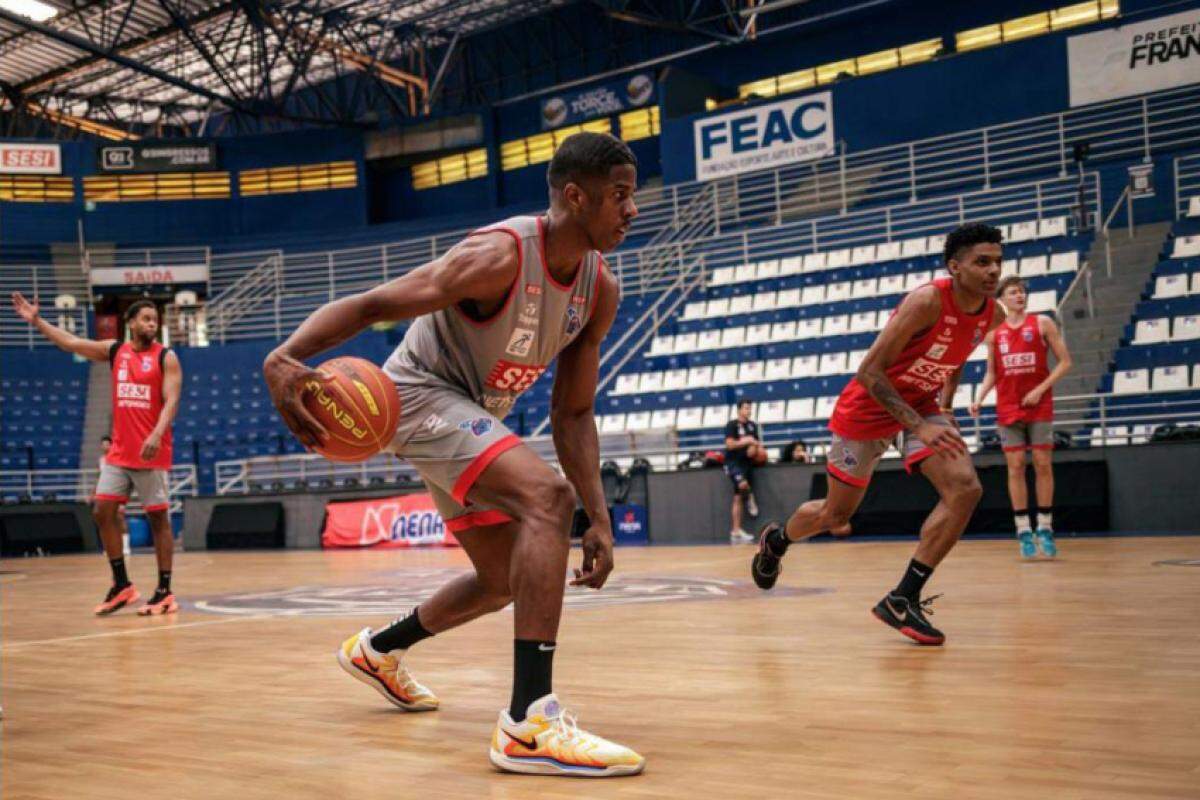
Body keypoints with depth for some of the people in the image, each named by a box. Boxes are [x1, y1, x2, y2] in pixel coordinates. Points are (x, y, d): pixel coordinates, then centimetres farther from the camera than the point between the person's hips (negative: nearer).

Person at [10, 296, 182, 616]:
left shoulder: (166, 358, -6)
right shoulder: (115, 350, 9)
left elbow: (171, 401, -15)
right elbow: (70, 342, 15)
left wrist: (156, 435, -29)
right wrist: (36, 320, 11)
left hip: (152, 452, -6)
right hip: (119, 452, 6)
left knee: (158, 519, -1)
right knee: (103, 512, 2)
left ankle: (164, 591, 5)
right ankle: (122, 585, 12)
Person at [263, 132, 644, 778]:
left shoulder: (600, 292, -4)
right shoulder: (500, 256, -27)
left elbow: (572, 413, 0)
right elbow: (369, 304, -28)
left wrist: (599, 519, -9)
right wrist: (285, 358, -46)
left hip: (475, 415, 9)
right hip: (421, 394, -9)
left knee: (504, 581, 18)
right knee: (547, 497, -32)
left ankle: (377, 651, 43)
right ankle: (530, 722, -37)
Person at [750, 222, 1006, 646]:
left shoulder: (993, 315, -7)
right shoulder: (927, 301, -29)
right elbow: (869, 371, -29)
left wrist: (944, 407, 8)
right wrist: (918, 426, -35)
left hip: (921, 405, 6)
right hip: (869, 405, -5)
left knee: (965, 489, -18)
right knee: (836, 513, 9)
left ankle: (903, 599, -10)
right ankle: (776, 540, 44)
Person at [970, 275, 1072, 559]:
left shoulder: (1042, 323, 0)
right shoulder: (994, 332, 7)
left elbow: (1065, 362, -1)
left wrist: (1041, 389, -12)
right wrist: (979, 399, -2)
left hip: (1039, 406, -2)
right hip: (1008, 408, 2)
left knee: (1043, 465, -1)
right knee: (1016, 467, 0)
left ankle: (1045, 529, 7)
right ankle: (1024, 531, 5)